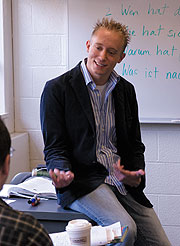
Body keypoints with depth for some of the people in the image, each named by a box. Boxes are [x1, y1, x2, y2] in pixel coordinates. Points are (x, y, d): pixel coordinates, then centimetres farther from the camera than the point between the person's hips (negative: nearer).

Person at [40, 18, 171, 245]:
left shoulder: (126, 90, 12)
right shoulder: (57, 89, -4)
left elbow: (135, 144, 15)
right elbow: (54, 147, -4)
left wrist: (136, 176, -5)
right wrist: (63, 172, -26)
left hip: (122, 181, 5)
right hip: (82, 181, -5)